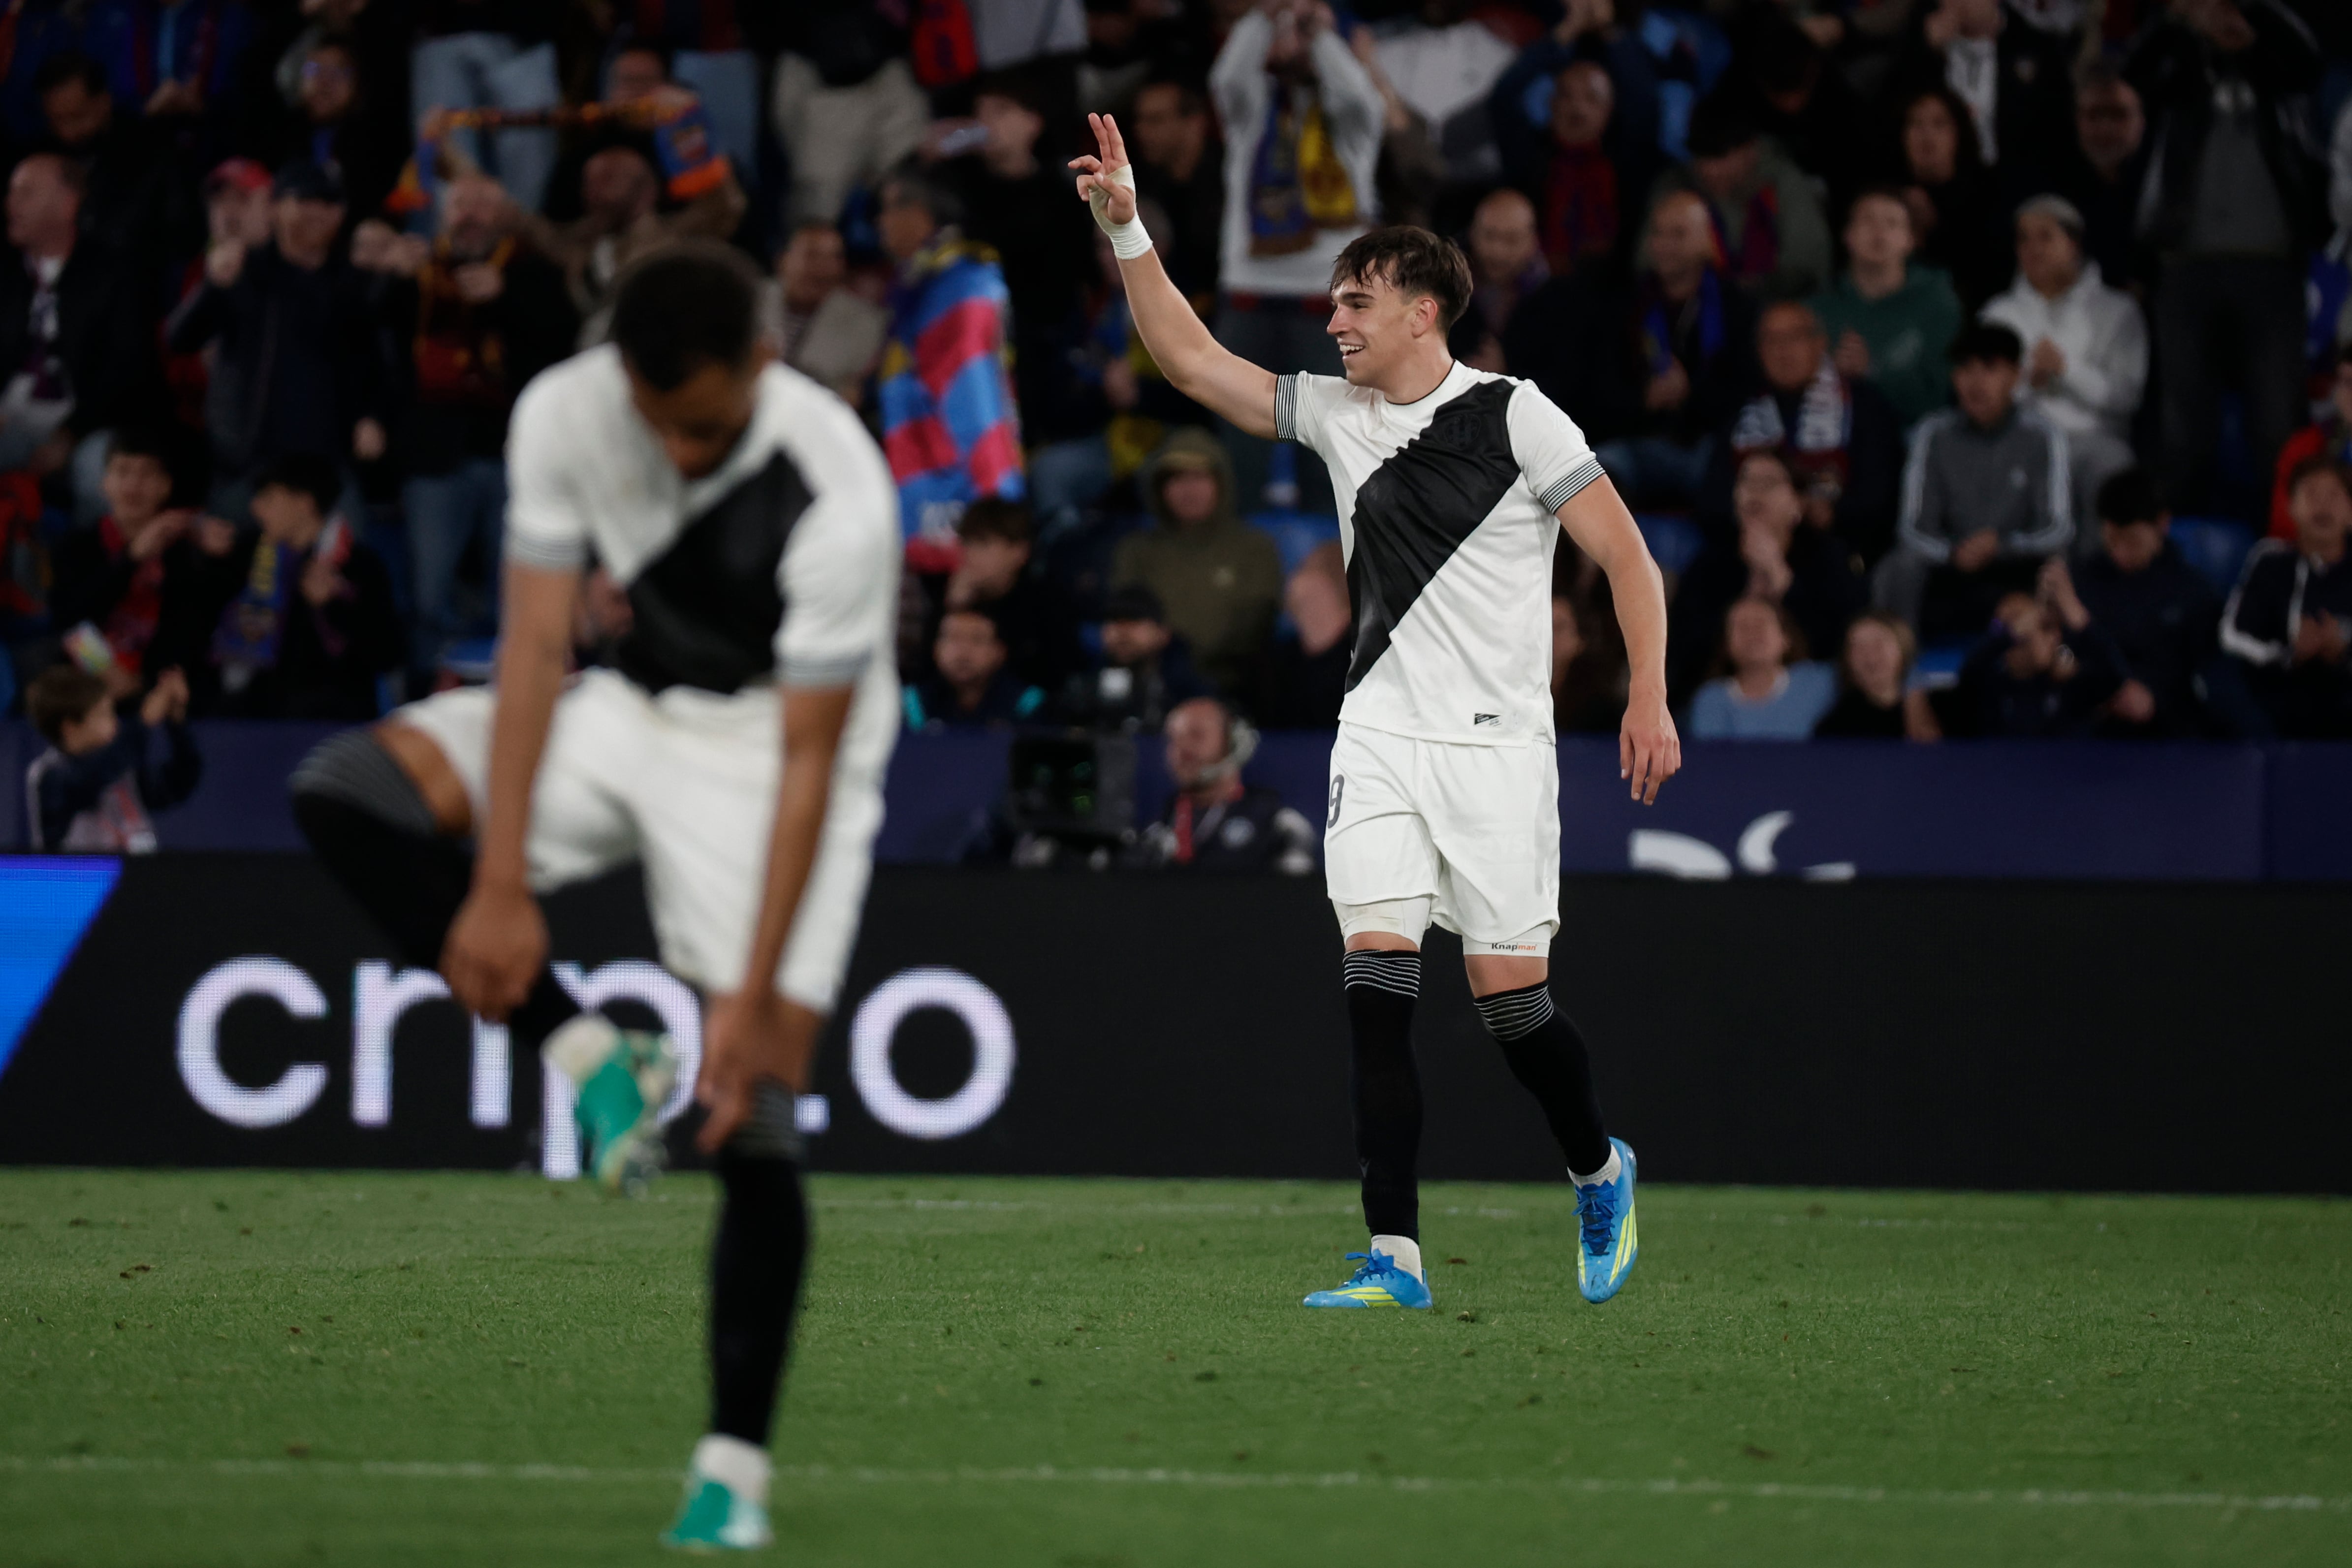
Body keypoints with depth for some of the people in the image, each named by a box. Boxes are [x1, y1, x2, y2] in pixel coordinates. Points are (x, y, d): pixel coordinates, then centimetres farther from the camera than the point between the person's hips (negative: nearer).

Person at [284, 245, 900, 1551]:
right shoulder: (564, 415, -18)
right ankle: (591, 1060, -10)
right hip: (639, 710, 5)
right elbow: (536, 644, -14)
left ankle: (734, 1465, -4)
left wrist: (754, 995, -25)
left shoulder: (838, 500, -29)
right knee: (344, 795, -18)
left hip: (778, 750, -5)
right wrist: (499, 888, -20)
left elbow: (808, 762, -25)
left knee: (752, 1117, -15)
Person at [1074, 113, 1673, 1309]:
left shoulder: (1512, 416, -6)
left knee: (1509, 997, -4)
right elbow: (1191, 361, 8)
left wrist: (1648, 702, -11)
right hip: (1381, 738, 4)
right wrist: (1127, 232, -2)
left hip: (1497, 744, -4)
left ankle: (1598, 1172, 26)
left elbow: (1627, 557, -4)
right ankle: (1394, 1257, -11)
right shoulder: (1336, 416, 9)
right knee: (1376, 984, -10)